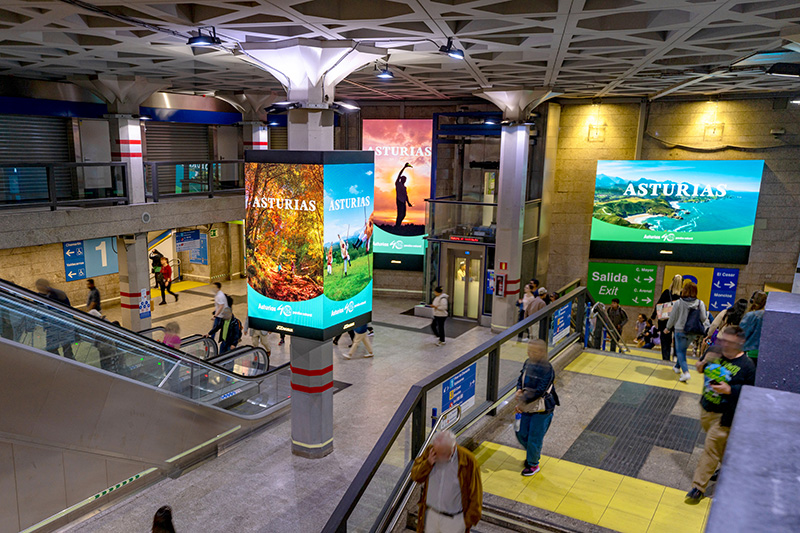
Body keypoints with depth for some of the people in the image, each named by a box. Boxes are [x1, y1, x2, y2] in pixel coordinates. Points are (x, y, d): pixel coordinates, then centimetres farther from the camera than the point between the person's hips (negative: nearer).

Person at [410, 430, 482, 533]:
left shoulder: (468, 461, -23)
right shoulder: (430, 450, -13)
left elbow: (475, 493, -11)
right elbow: (415, 476, -6)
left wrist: (470, 518, -4)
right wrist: (428, 463, -25)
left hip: (454, 519, -3)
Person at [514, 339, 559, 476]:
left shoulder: (547, 369, -22)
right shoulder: (528, 363, -1)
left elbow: (540, 391, -25)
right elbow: (520, 380, 8)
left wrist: (523, 400, -22)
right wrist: (519, 391, -13)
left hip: (542, 410, -7)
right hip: (527, 408, 7)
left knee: (534, 438, 4)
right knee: (521, 434, 15)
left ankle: (533, 465, 27)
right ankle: (533, 454, 43)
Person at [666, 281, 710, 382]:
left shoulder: (678, 303, -12)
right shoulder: (700, 304, -8)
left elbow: (672, 317, -3)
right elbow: (703, 318, -4)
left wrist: (668, 328, 13)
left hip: (680, 330, -3)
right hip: (693, 332, 3)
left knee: (680, 351, 5)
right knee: (683, 349, 23)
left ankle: (685, 372, -12)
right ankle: (677, 367, 39)